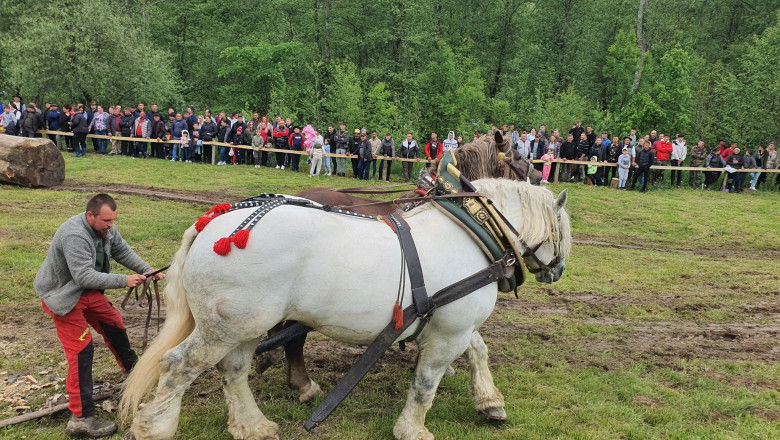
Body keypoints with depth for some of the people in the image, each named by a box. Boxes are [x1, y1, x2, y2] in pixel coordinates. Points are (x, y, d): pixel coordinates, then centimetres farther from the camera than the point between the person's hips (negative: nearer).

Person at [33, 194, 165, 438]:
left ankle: (132, 368, 45)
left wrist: (148, 270, -12)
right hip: (62, 296, -9)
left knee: (114, 325, 19)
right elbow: (84, 276, -37)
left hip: (88, 290, 9)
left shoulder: (106, 229, -8)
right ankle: (81, 418, -9)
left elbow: (123, 252, 2)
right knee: (80, 349, -12)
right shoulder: (74, 235, -34)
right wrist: (124, 281, -40)